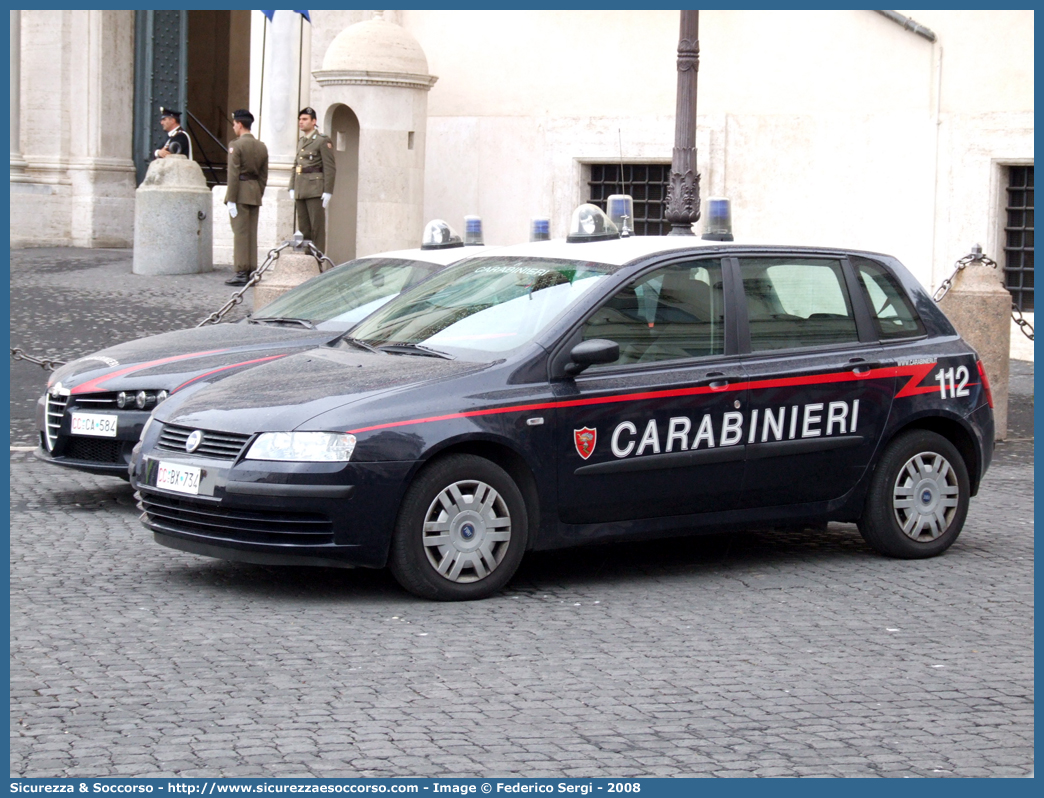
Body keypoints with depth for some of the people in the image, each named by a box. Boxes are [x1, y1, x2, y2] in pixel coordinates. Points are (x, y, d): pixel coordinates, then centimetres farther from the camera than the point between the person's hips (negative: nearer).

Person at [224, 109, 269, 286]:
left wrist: (231, 199, -13)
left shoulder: (236, 145, -10)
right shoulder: (262, 147, 10)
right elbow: (264, 176, 11)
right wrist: (259, 195, 16)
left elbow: (233, 174, -14)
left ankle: (241, 273, -6)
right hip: (255, 193, 6)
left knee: (240, 233, -5)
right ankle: (252, 271, 10)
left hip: (240, 193, -6)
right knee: (252, 233, 9)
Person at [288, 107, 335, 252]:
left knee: (317, 227, -7)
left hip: (315, 190, -8)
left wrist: (328, 191, -15)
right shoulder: (301, 142, 18)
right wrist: (292, 188, 16)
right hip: (300, 190, 8)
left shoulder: (323, 141, -6)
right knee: (303, 228, 8)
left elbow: (330, 167, -10)